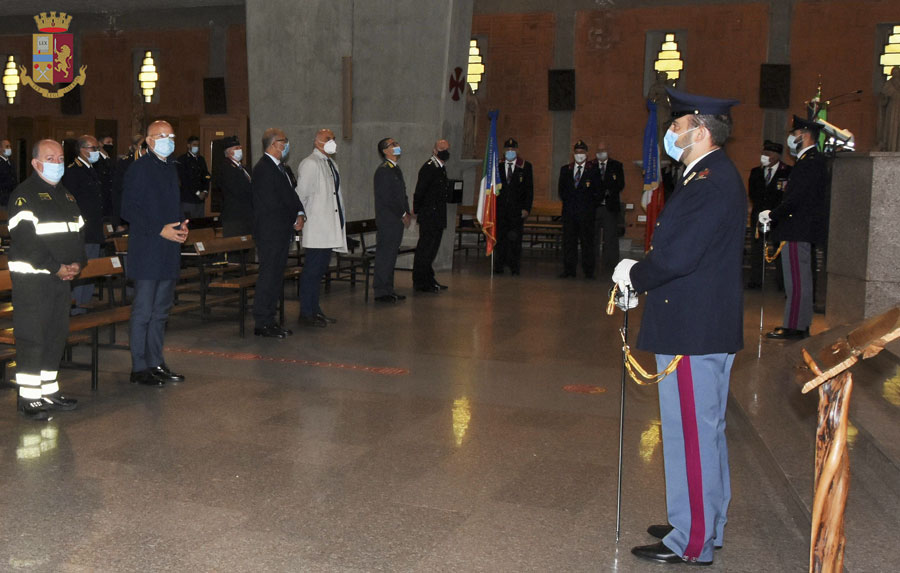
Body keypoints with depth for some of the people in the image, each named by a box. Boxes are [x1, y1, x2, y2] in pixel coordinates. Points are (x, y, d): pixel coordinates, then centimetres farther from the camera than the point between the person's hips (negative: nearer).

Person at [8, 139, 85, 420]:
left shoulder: (66, 196, 17)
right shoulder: (24, 195, -9)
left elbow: (78, 233, 18)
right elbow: (25, 238, -18)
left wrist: (77, 263, 0)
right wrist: (56, 268, -18)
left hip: (62, 277, 8)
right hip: (32, 278, -8)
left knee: (56, 335, 12)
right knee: (32, 337, -5)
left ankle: (49, 392, 22)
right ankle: (28, 398, 2)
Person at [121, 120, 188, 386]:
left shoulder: (171, 168, 17)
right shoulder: (139, 168, -8)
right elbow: (129, 210, -14)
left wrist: (181, 225, 5)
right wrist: (160, 230, -19)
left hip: (169, 252, 8)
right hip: (146, 252, -8)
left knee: (161, 311, 13)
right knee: (143, 311, -3)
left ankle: (156, 363, 21)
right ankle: (139, 368, 4)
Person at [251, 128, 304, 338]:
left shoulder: (279, 167, 17)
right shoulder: (263, 169, -14)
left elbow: (290, 194, 18)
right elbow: (271, 204, -18)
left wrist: (300, 214, 0)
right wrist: (294, 219, -8)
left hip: (282, 232, 10)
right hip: (270, 232, -10)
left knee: (276, 276, 12)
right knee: (269, 275, -6)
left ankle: (269, 320, 18)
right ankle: (262, 323, -1)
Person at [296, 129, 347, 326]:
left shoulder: (332, 164, 19)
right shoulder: (310, 164, -10)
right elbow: (301, 194, -13)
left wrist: (341, 219, 17)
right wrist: (301, 218, -10)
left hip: (330, 228, 9)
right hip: (316, 229, -9)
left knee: (320, 270, 13)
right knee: (312, 271, -6)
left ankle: (315, 309, 21)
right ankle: (306, 313, -1)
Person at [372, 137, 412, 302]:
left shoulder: (395, 169, 17)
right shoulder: (383, 170, -13)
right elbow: (386, 198, -18)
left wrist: (407, 213, 9)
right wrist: (403, 214, -11)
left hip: (397, 220, 9)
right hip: (387, 221, -9)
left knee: (391, 255, 12)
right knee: (384, 255, -5)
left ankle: (388, 290, 18)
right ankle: (381, 292, 0)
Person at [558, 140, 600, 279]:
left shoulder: (593, 170, 3)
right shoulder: (565, 169, 12)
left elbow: (598, 190, 1)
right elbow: (561, 189, 15)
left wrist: (592, 205, -1)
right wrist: (567, 202, 7)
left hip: (586, 211, -3)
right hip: (569, 211, 3)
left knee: (587, 241, -1)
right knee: (568, 241, 3)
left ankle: (588, 271, 4)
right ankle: (569, 270, 9)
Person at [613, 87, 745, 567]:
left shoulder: (712, 181, -19)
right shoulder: (710, 177, 15)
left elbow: (678, 256, -25)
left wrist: (633, 275, -9)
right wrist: (640, 275, 4)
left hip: (694, 332, -11)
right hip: (704, 328, 11)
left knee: (691, 433, -2)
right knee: (705, 430, 19)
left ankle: (692, 543, 10)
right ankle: (707, 525, 33)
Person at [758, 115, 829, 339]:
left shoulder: (810, 162, -15)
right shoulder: (810, 160, 18)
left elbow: (797, 198, -22)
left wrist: (772, 215, -16)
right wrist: (775, 215, 13)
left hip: (799, 231, -11)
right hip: (802, 230, 11)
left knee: (797, 280, -7)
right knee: (800, 280, 14)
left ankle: (794, 326, -3)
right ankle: (801, 324, 21)